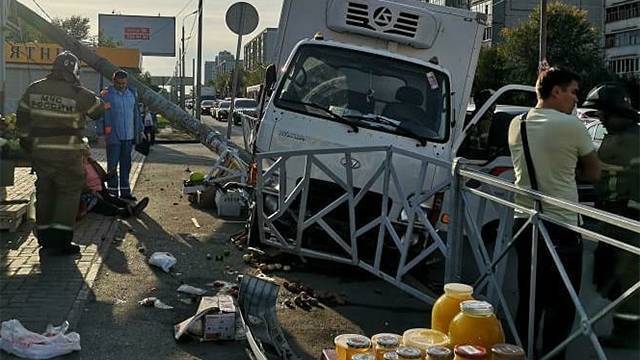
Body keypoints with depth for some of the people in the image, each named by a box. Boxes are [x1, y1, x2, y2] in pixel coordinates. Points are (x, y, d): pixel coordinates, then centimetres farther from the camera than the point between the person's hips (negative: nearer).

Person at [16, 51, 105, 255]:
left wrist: (26, 140, 22)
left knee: (44, 192, 15)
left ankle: (44, 236, 22)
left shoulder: (34, 89, 5)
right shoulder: (78, 93, -12)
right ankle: (60, 240, -5)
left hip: (39, 151, 6)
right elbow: (98, 111, 2)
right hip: (67, 154, -5)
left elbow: (22, 117, 11)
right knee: (69, 192, 2)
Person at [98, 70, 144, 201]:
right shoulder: (106, 94, -4)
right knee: (112, 164, -1)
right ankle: (112, 191, 5)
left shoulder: (132, 93, 11)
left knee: (126, 164, 9)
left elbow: (136, 113, 18)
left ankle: (125, 190, 16)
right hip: (113, 136, -4)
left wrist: (139, 130, 15)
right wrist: (102, 132, -12)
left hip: (129, 136, 5)